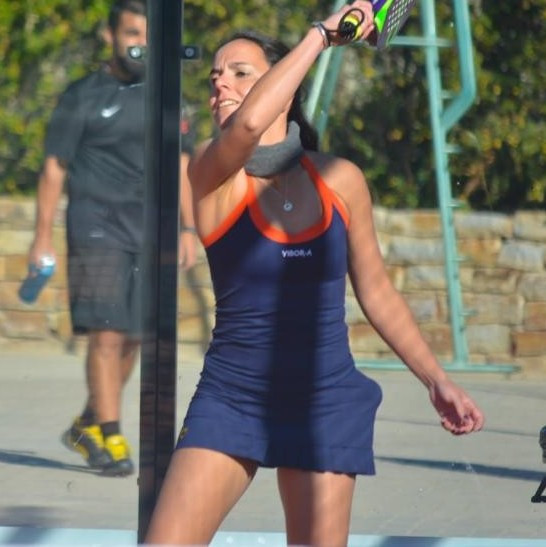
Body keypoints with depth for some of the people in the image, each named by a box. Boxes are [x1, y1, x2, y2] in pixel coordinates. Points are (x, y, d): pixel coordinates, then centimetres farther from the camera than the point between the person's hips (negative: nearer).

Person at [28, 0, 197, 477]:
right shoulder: (83, 97, 0)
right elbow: (54, 169, 1)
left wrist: (187, 228, 11)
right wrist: (43, 238, -4)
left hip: (149, 235, 5)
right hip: (97, 230, -5)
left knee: (132, 339, 7)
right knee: (106, 335, -12)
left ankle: (88, 425, 23)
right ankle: (111, 439, -9)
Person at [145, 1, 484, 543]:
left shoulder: (340, 180, 2)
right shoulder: (210, 173, -8)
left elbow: (376, 292, 13)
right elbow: (247, 124, -32)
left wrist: (436, 379, 11)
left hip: (325, 402, 2)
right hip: (231, 396, -2)